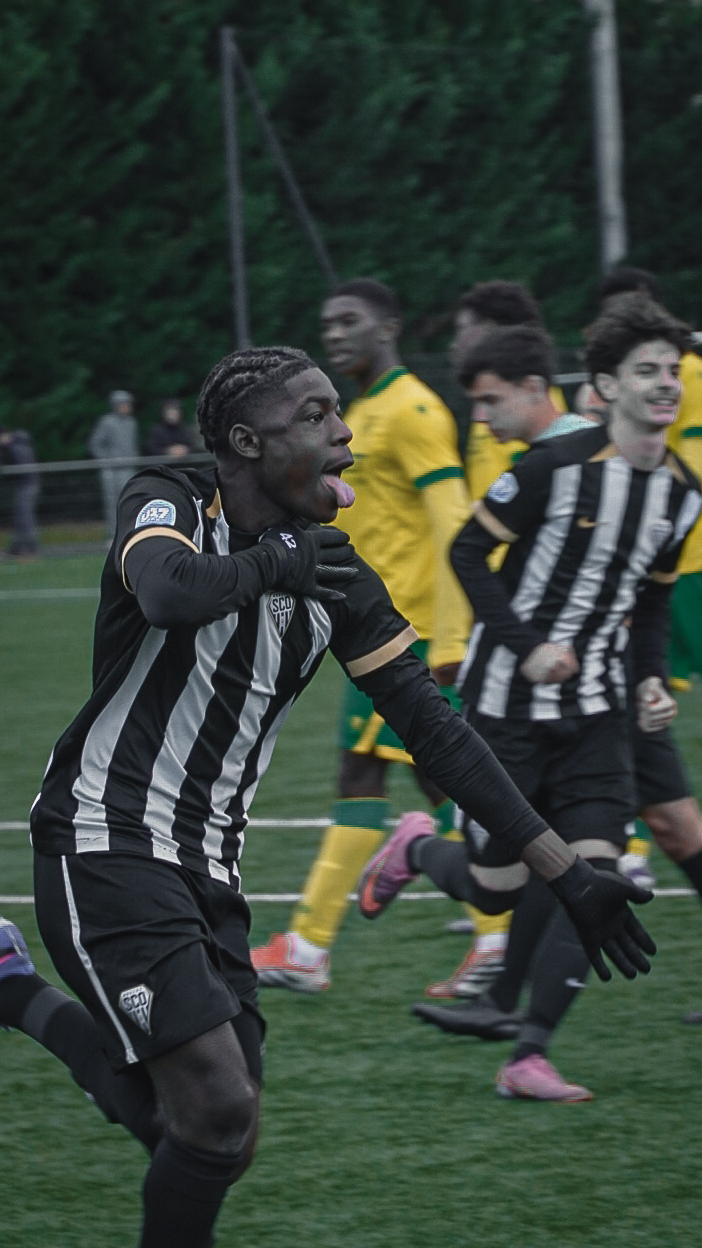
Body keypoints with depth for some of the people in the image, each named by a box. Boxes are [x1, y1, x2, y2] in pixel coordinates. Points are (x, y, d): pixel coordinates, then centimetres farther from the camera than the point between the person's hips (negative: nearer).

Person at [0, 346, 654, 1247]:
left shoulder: (332, 574, 6)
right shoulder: (168, 504, -10)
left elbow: (434, 731, 8)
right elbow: (169, 592, -35)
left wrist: (568, 875, 4)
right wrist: (272, 560, -16)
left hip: (206, 868, 7)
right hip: (105, 847, -7)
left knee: (217, 1141, 7)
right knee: (220, 1111, -19)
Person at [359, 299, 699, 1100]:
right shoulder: (555, 467, -14)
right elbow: (468, 553, -7)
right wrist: (527, 648, -15)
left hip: (592, 712, 5)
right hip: (506, 701, -5)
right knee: (498, 882, 2)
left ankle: (528, 1056, -5)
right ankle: (417, 850, 37)